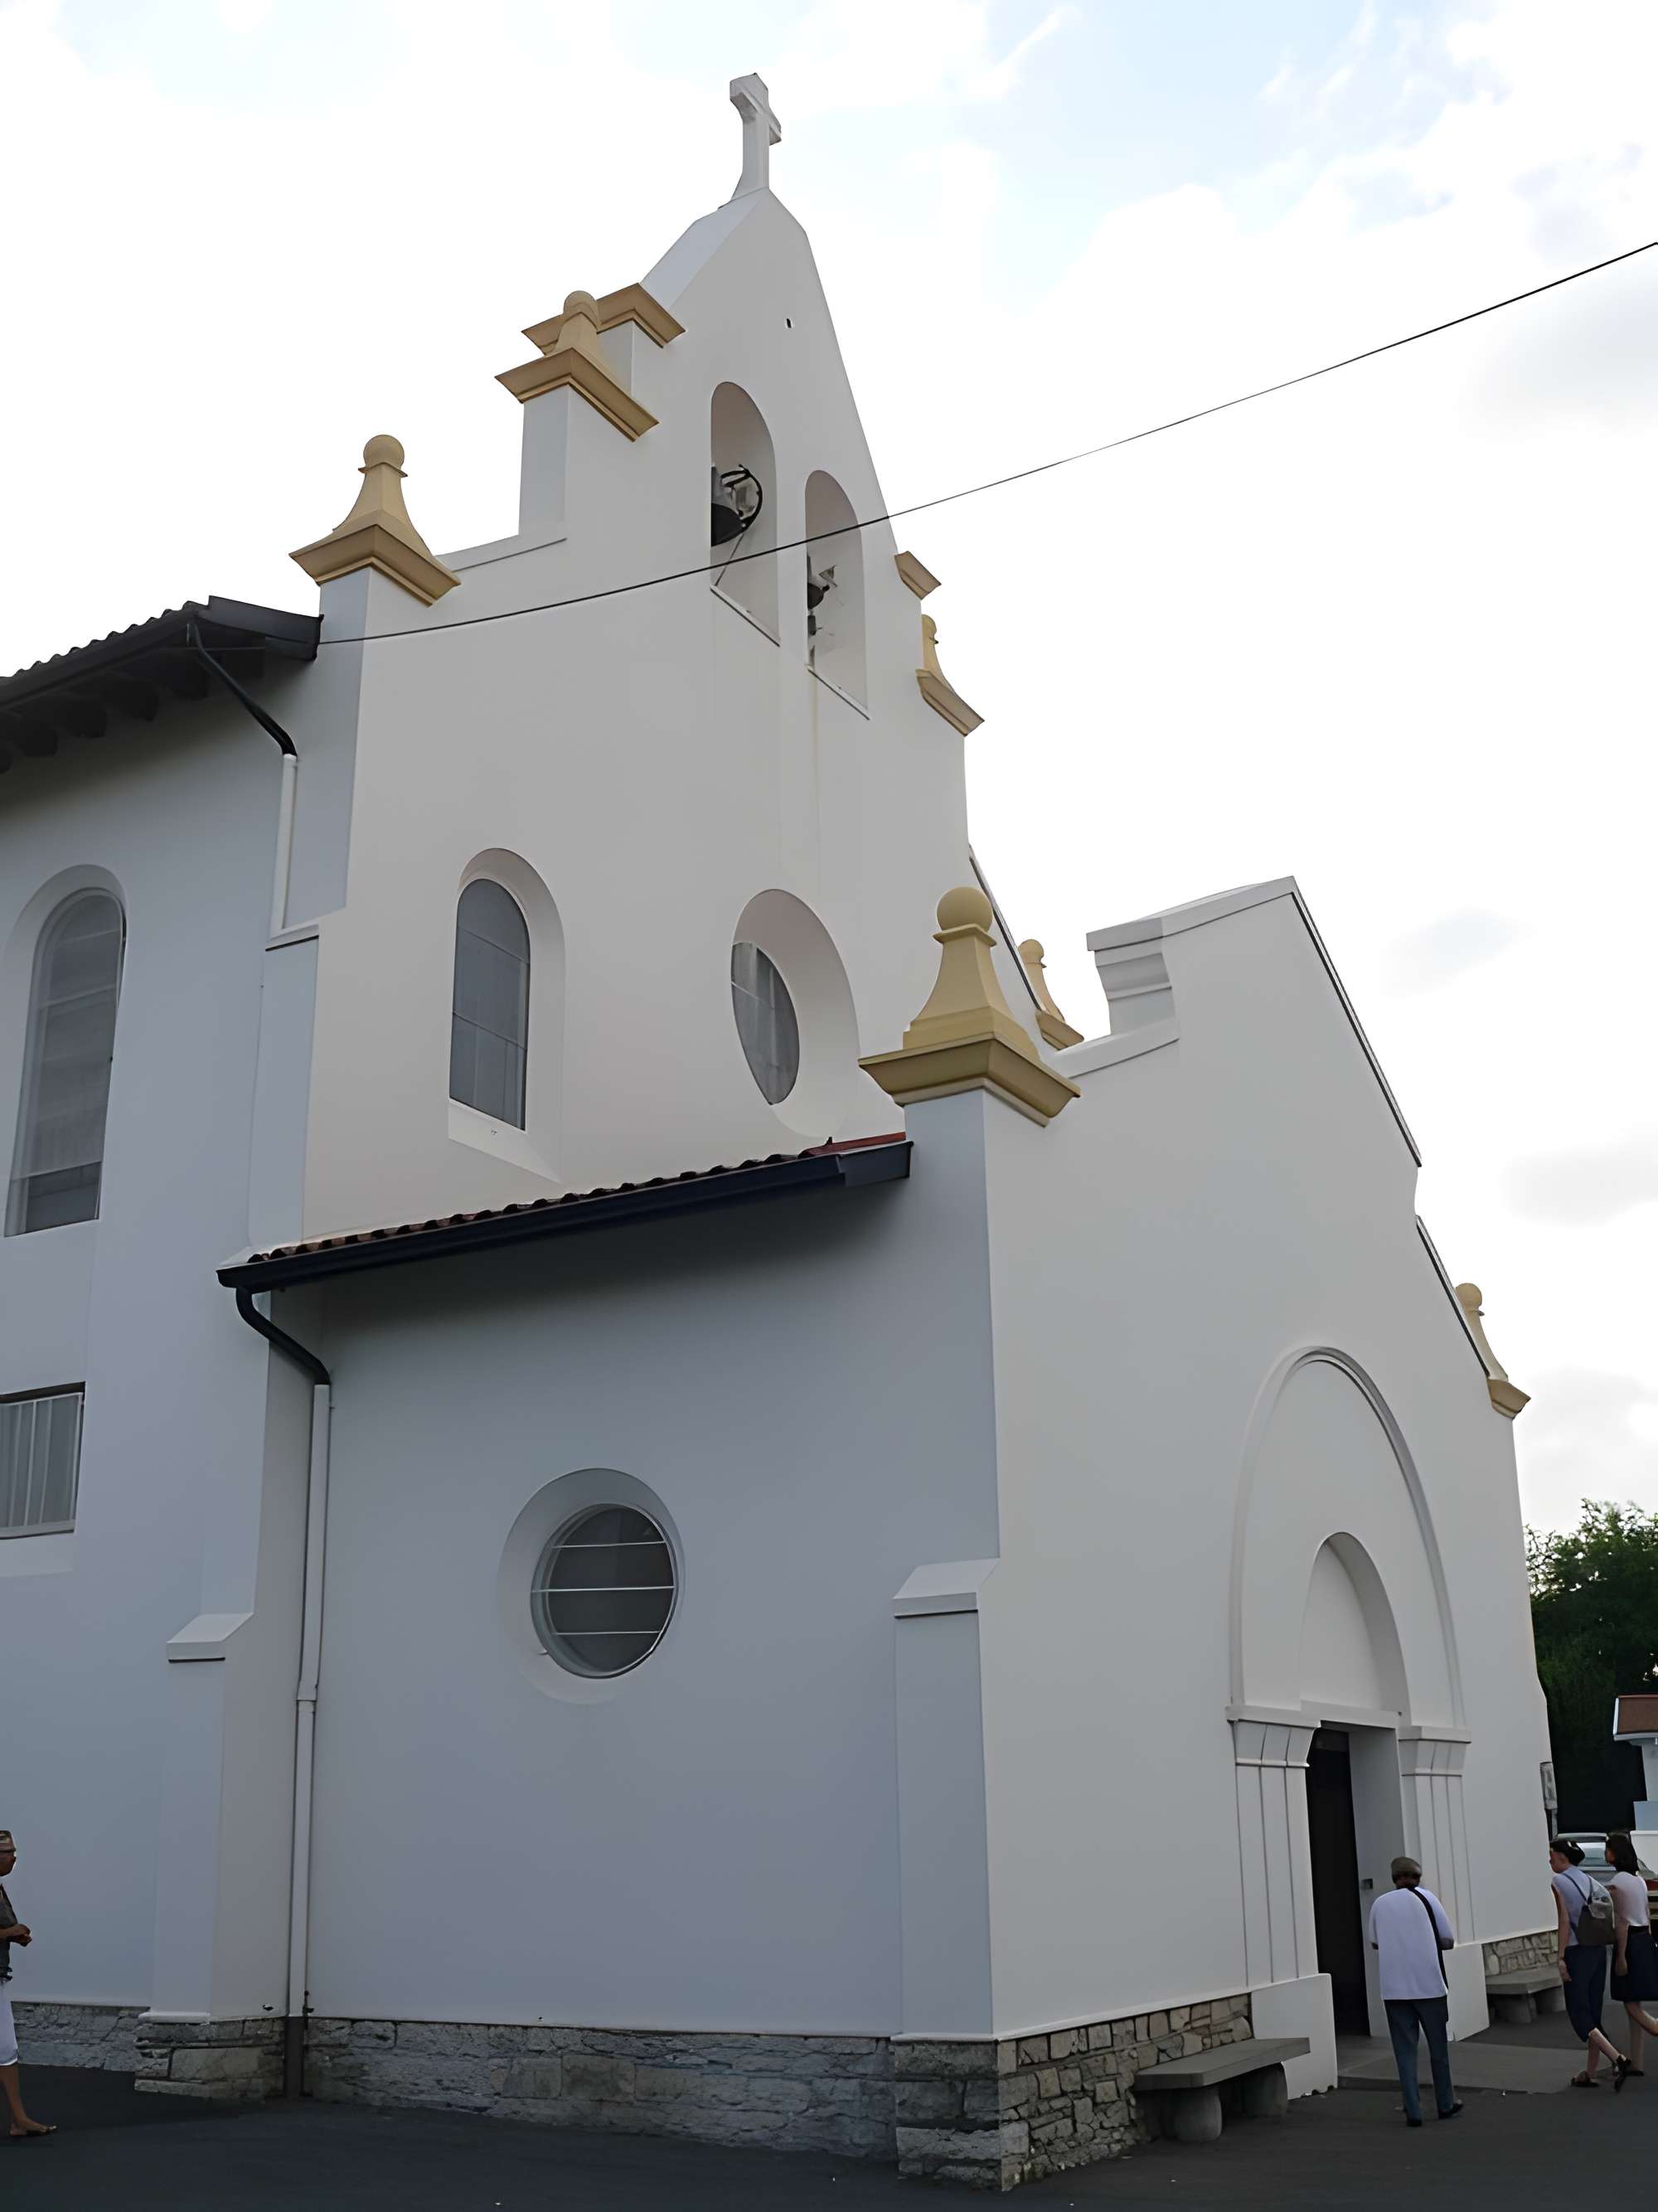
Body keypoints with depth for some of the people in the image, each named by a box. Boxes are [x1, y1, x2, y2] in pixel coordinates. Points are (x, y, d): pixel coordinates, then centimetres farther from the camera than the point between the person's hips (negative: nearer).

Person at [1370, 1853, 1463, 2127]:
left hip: (1394, 1989, 1)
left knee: (1405, 2050, 6)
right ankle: (1446, 2105, 24)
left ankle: (1413, 2111, 1)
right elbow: (1448, 1941, -1)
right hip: (1429, 1984, -1)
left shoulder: (1379, 1904, 6)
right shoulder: (1425, 1897, -1)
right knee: (1438, 2046, 14)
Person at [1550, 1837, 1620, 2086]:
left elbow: (1564, 1921, -15)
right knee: (1593, 2012, 11)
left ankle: (1617, 2058, -16)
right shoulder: (1587, 1880, 11)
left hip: (1577, 1952, -7)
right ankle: (1590, 2073, 15)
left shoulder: (1559, 1882, -10)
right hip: (1598, 1948, 7)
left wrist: (1561, 1957, -13)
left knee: (1578, 2012, -1)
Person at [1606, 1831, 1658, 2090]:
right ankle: (1635, 2064, 16)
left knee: (1632, 2007, -4)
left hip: (1630, 1945, -9)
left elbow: (1623, 1922, -17)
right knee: (1634, 2006, 13)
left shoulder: (1616, 1883, -15)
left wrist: (1621, 1956, -15)